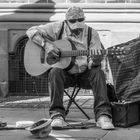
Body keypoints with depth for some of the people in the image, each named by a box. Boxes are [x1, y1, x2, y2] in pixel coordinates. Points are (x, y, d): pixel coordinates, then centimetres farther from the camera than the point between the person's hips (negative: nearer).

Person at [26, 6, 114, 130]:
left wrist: (95, 60, -32)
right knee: (55, 72, -33)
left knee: (98, 72, -29)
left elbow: (93, 64, -5)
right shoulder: (58, 28, -3)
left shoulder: (92, 34, -2)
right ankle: (57, 115, -34)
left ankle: (103, 115, -34)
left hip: (84, 73, 1)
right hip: (65, 73, -1)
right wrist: (47, 45, -18)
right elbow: (32, 31, -4)